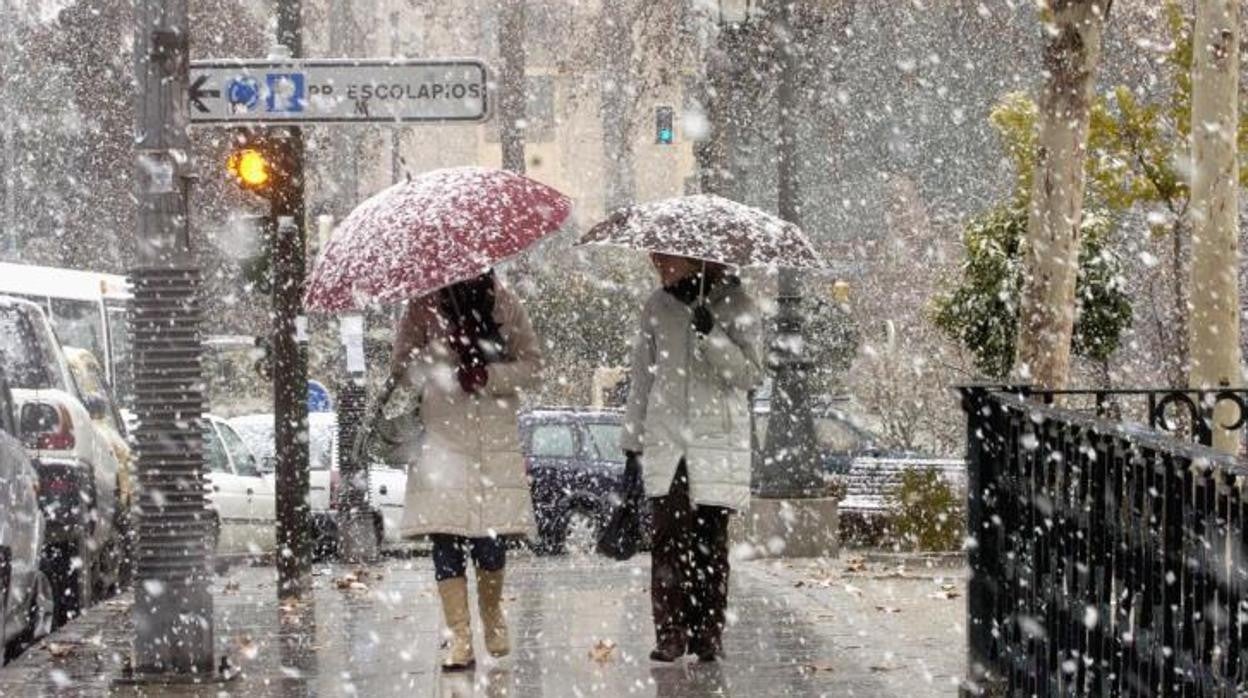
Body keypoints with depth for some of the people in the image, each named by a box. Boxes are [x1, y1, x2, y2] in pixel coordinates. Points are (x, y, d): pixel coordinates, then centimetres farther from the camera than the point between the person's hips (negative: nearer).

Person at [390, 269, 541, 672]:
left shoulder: (503, 305, 7)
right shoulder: (424, 308, 2)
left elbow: (532, 364, 6)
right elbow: (403, 368, 3)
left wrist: (489, 375, -12)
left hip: (497, 442, 1)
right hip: (441, 439, -1)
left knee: (491, 541, 0)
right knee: (446, 540, -8)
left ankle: (492, 616, 27)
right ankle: (459, 638, -5)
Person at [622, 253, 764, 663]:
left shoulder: (736, 306, 1)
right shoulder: (658, 307, 12)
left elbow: (749, 374, -7)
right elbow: (642, 377, 18)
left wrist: (710, 333, -20)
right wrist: (632, 441, 16)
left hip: (717, 443, -2)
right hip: (665, 441, 2)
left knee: (710, 541, -1)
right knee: (669, 539, -7)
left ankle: (708, 634, 6)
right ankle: (670, 635, -6)